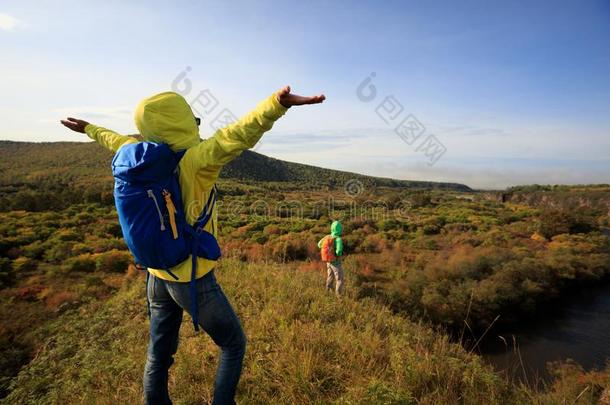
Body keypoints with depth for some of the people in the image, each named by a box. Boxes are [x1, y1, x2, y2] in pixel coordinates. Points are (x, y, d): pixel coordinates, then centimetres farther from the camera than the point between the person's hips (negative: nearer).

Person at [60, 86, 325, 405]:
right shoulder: (194, 159, -22)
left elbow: (116, 141, 20)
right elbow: (236, 136, -41)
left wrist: (89, 129, 40)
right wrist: (277, 103, -54)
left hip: (158, 277, 7)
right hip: (194, 280, -7)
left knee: (158, 355, 21)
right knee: (234, 345, 15)